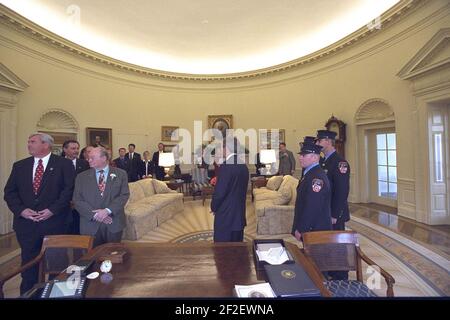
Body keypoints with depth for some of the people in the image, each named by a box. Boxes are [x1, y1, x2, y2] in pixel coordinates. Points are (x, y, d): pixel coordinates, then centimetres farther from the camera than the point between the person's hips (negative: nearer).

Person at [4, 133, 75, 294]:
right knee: (29, 261, 13)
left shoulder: (64, 164, -3)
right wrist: (21, 210, -8)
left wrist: (53, 210, -15)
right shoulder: (19, 165, 11)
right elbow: (9, 191, 8)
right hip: (26, 222, 4)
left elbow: (69, 189, -9)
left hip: (54, 222, -3)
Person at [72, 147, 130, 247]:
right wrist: (95, 214, -12)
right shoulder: (81, 177, 7)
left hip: (114, 224, -1)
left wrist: (107, 211, -16)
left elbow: (124, 195, -4)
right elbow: (77, 200, 1)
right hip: (90, 225, 1)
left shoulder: (120, 174, 2)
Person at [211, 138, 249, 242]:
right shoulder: (244, 166, 4)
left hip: (225, 215, -8)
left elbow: (219, 192, -18)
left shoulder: (226, 166, -19)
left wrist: (214, 207, -1)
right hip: (239, 214, 8)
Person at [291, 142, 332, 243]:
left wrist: (300, 230, -20)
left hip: (315, 230, -9)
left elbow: (313, 208, -27)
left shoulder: (316, 177, -24)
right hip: (310, 227, 9)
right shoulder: (310, 173, 9)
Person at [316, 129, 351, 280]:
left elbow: (342, 191, -21)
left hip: (334, 214, -8)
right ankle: (330, 273, 34)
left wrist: (334, 215, -20)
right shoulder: (323, 161, 9)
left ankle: (341, 278, 25)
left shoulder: (340, 162, -17)